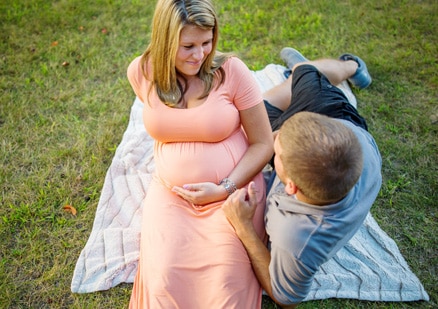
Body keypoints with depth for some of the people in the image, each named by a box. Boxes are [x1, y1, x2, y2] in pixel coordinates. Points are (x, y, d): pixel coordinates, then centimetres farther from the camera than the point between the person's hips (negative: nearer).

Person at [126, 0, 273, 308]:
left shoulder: (231, 70, -13)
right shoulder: (141, 72, -5)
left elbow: (263, 144, -8)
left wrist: (224, 189, -17)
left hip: (234, 189, -2)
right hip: (170, 193, 3)